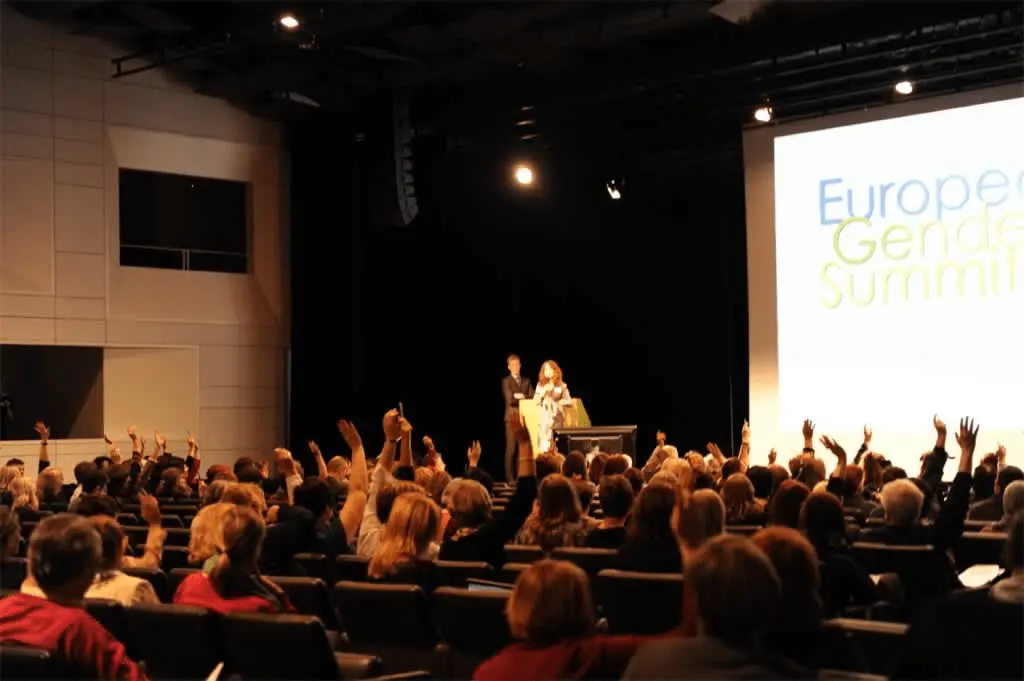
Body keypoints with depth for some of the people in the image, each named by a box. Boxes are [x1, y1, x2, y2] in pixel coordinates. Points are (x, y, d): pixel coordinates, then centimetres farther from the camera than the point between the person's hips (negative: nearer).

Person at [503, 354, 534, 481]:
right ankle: (510, 477, -4)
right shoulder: (506, 381, 3)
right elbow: (510, 400, -10)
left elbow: (533, 398, 7)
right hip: (512, 418, -4)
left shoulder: (526, 381, 17)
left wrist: (522, 397, -9)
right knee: (511, 449, -5)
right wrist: (525, 398, -8)